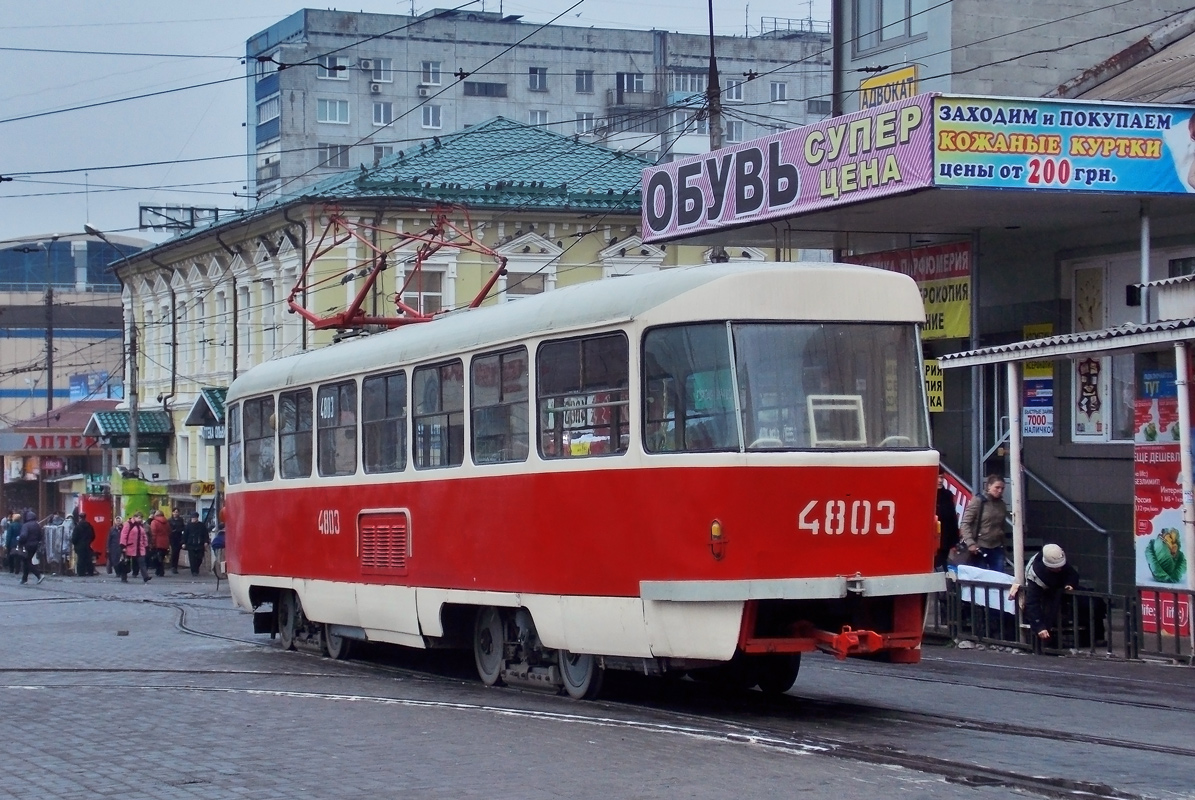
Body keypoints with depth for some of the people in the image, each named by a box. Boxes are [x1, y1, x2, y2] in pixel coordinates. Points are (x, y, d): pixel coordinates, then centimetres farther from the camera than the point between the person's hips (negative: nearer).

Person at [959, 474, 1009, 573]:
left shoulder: (1002, 504, 11)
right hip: (980, 548, -5)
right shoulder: (978, 501, -7)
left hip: (997, 548, 5)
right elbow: (965, 523, -10)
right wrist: (970, 543, -19)